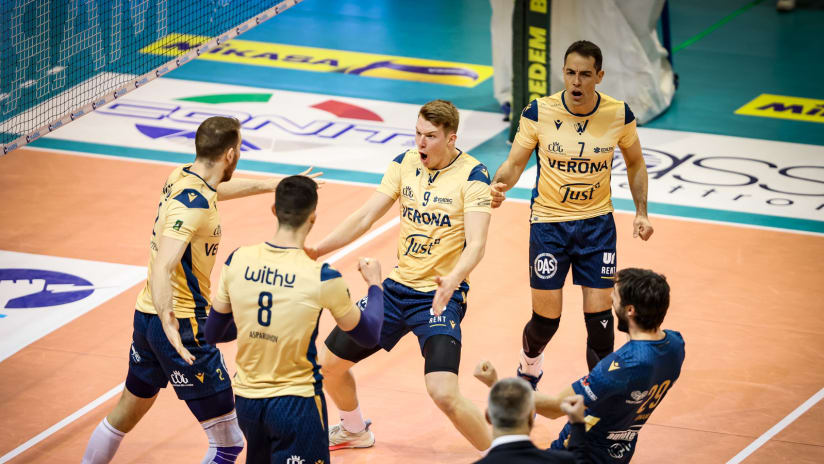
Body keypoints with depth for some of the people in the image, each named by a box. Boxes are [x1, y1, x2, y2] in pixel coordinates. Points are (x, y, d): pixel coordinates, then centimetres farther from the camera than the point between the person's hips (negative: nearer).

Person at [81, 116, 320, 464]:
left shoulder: (180, 177, 6)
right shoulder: (193, 203, -22)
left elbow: (218, 189, 31)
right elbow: (162, 267, -34)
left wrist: (272, 185, 43)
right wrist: (168, 322, -48)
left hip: (147, 315, 10)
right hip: (184, 324, -10)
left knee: (126, 414, 27)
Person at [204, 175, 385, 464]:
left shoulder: (237, 261, -5)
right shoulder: (322, 278, -16)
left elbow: (213, 334, 7)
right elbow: (368, 336, 1)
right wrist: (374, 284, 18)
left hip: (246, 399, 5)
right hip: (297, 403, -5)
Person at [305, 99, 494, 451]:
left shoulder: (472, 175, -14)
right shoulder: (405, 164, 2)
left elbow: (476, 243, -23)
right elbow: (365, 217, 3)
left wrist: (453, 280, -43)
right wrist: (316, 250, -8)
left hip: (440, 296, -6)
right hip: (398, 287, 6)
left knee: (444, 394, -25)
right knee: (332, 362, 13)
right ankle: (354, 431, 43)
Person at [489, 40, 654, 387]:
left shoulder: (619, 115, -8)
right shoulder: (539, 112, -13)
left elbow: (635, 164, 9)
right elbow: (515, 163, -4)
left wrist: (641, 211, 0)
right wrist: (500, 185, -26)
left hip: (597, 223, 1)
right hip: (548, 221, -1)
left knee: (599, 314, -5)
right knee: (546, 317, 2)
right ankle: (529, 362, 37)